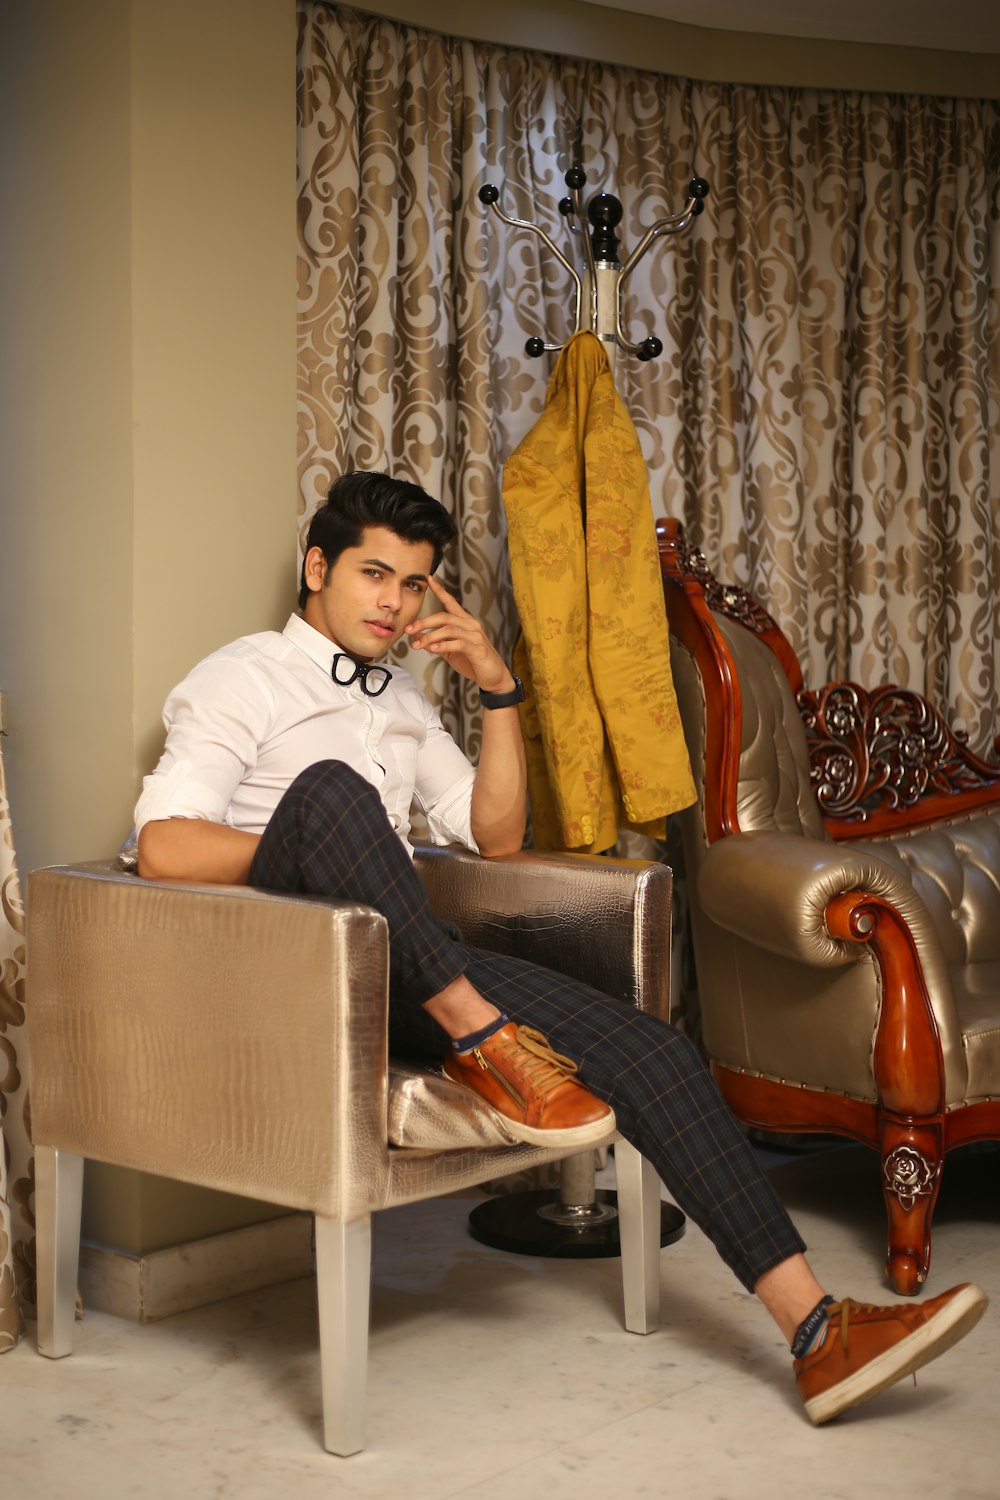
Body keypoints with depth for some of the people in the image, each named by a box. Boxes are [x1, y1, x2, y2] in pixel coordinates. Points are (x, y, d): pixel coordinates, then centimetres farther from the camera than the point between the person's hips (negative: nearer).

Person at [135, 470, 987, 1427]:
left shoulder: (401, 701, 26)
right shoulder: (244, 678, 3)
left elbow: (497, 838, 21)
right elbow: (165, 850, -12)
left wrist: (499, 692, 11)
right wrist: (309, 845, -12)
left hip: (404, 973, 6)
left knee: (649, 1050, -12)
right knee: (332, 784, -37)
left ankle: (818, 1331, -14)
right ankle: (479, 1042, -30)